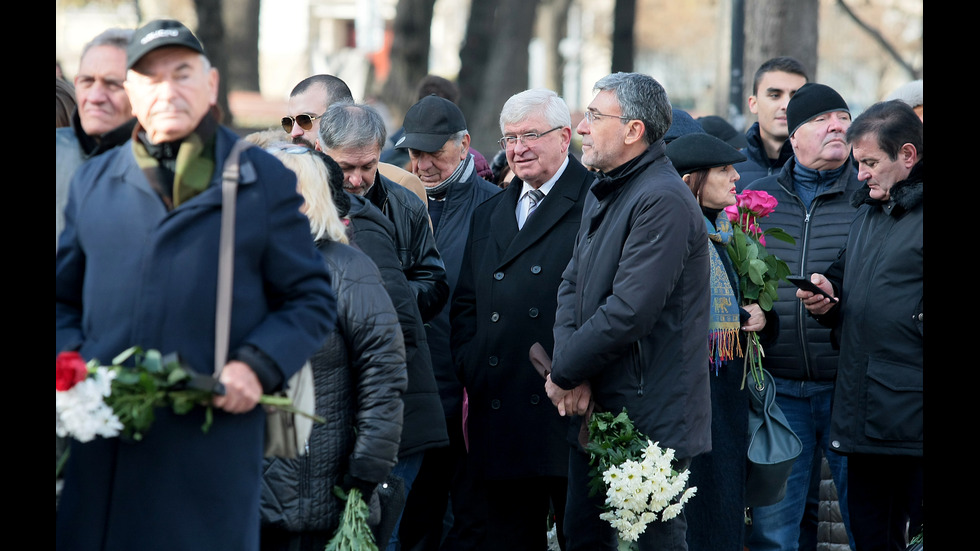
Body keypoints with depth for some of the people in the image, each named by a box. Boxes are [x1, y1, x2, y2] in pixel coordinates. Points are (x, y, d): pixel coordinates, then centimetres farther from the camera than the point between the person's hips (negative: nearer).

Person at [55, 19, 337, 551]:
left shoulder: (264, 181, 8)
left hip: (213, 441, -2)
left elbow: (312, 300, 8)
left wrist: (258, 366, -9)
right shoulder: (93, 181, 17)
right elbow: (63, 296, 21)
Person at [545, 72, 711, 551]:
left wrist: (563, 373, -12)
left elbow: (629, 312, -23)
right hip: (592, 408, 10)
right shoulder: (601, 192, 15)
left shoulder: (662, 201, -18)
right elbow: (571, 285, 12)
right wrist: (569, 372, -5)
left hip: (648, 418, -9)